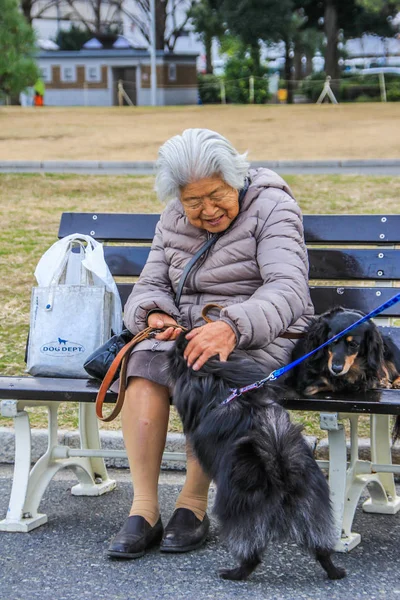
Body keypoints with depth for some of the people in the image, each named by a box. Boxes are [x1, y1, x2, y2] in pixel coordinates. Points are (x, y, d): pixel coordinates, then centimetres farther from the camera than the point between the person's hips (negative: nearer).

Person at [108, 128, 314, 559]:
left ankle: (193, 506, -24)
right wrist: (154, 314, -15)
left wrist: (232, 327, -42)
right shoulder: (173, 221, 11)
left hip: (262, 341, -5)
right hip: (188, 335, 5)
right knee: (145, 361, -28)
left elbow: (288, 290, -23)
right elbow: (149, 288, 11)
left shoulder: (271, 208, -9)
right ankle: (143, 509, -30)